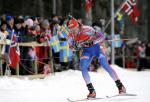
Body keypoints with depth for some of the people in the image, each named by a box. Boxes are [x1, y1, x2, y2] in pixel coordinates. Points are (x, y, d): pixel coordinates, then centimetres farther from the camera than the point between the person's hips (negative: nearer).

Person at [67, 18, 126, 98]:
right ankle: (91, 91, -10)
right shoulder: (70, 36, -16)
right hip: (86, 51, 4)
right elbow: (71, 46, 1)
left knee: (105, 65, -14)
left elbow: (102, 36, -25)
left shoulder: (86, 29, -29)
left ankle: (120, 86, -6)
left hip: (96, 47, -4)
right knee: (83, 68, -16)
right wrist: (76, 46, -22)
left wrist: (92, 42, -39)